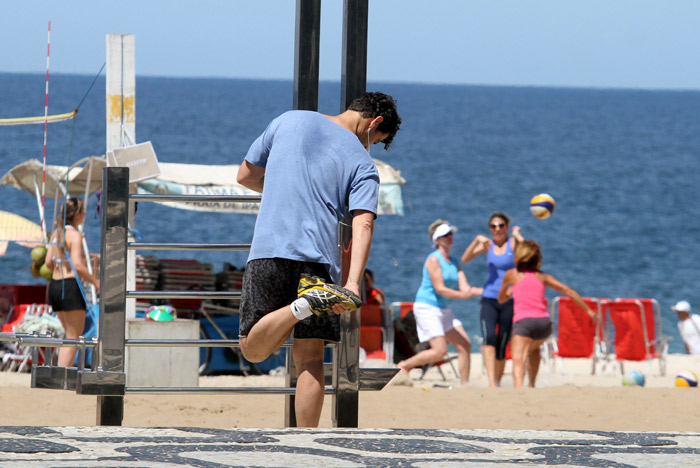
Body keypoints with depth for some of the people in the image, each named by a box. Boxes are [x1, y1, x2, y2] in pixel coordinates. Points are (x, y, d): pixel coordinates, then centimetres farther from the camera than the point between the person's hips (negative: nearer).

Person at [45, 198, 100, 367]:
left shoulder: (56, 232, 12)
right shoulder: (75, 235, -12)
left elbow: (49, 262, 13)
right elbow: (78, 265, -19)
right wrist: (95, 281, -8)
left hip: (55, 284, 8)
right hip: (70, 287, -8)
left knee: (70, 335, 18)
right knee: (74, 336, -3)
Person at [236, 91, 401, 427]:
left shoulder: (288, 121, 14)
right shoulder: (362, 163, 6)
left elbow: (246, 176, 23)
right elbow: (363, 224, -9)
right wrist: (352, 284, -18)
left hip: (267, 251, 1)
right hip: (318, 259, -1)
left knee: (254, 350, 4)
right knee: (309, 358, 5)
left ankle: (302, 306, -23)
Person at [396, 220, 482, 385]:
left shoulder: (454, 263, 12)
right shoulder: (433, 260, -12)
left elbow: (464, 287, 5)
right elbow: (440, 289, -19)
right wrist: (462, 295, -30)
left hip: (443, 309, 8)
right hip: (426, 307, -8)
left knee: (465, 345, -2)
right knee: (440, 351, -17)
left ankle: (465, 384, 4)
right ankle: (404, 366, 0)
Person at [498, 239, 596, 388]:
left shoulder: (511, 275, 13)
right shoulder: (543, 276, 20)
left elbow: (501, 299, 26)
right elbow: (569, 292, 20)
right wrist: (588, 310, 26)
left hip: (524, 321, -5)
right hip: (544, 321, 5)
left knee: (518, 359, -20)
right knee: (534, 348, 35)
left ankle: (518, 388, -46)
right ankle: (531, 385, 32)